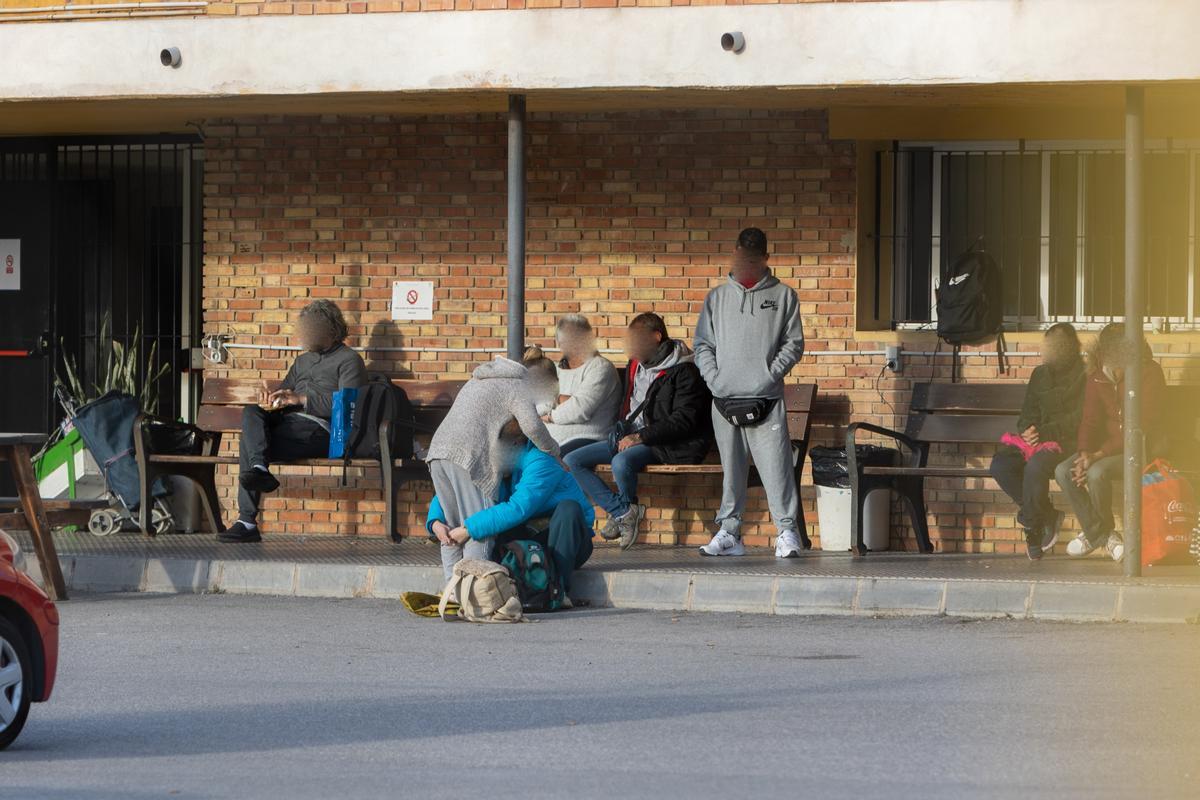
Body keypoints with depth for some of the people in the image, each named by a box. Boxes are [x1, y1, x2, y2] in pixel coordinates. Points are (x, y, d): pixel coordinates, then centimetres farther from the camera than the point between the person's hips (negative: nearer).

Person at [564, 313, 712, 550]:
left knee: (622, 462, -37)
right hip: (630, 439, 9)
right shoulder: (635, 366, 15)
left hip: (666, 445, -9)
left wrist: (639, 437, -20)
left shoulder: (684, 372, -10)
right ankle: (622, 512, -13)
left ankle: (626, 508, -5)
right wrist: (622, 432, 9)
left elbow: (683, 421, -17)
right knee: (572, 461, -6)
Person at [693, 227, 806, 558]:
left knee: (776, 466, -9)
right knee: (731, 469, 6)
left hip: (767, 400, -3)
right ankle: (729, 532, 9)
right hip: (725, 399, 3)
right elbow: (702, 345, 13)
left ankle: (786, 532, -7)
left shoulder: (783, 296, 8)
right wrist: (714, 379, -2)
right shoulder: (717, 297, 15)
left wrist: (769, 376, -9)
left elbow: (793, 344, 4)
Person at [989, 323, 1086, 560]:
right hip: (1037, 439, 7)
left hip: (1066, 442, -7)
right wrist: (1028, 431, -5)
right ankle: (1047, 517, -12)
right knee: (1000, 464, -20)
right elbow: (1028, 413, 19)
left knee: (1035, 466, -36)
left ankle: (1032, 527, -16)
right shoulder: (1040, 375, 18)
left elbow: (1078, 421, -11)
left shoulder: (1084, 376, -4)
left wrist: (1043, 433, -18)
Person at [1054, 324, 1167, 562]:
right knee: (1063, 471, -16)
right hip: (1107, 447, 6)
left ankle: (1101, 532, -5)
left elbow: (1141, 426, -21)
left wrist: (1099, 455, -25)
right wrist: (1085, 453, -19)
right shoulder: (1097, 379, 3)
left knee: (1097, 472, -32)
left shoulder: (1149, 374, -16)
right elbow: (1090, 421, 4)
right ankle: (1099, 534, -6)